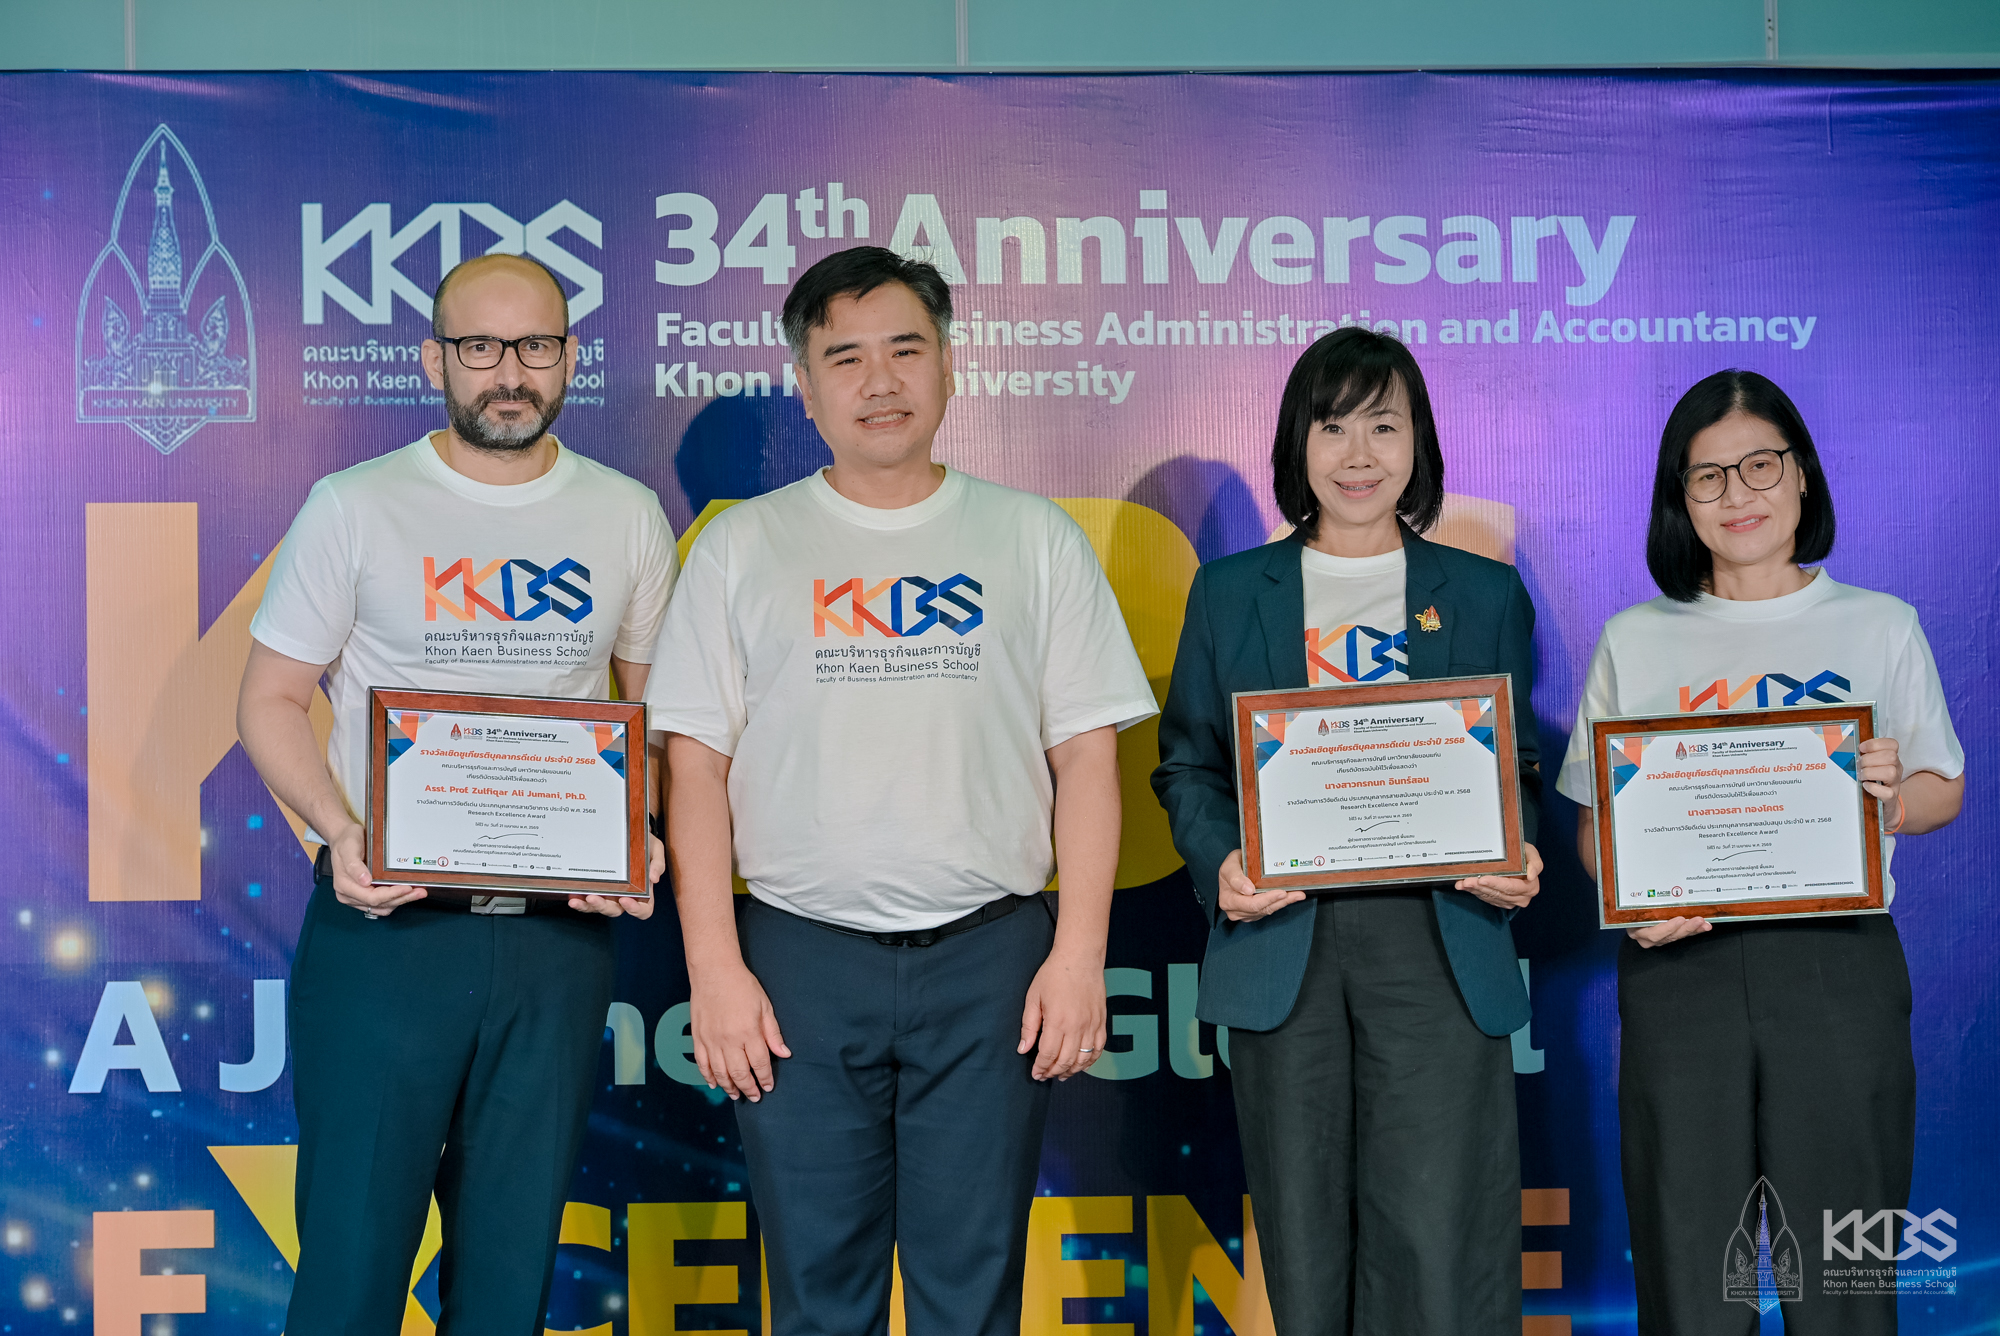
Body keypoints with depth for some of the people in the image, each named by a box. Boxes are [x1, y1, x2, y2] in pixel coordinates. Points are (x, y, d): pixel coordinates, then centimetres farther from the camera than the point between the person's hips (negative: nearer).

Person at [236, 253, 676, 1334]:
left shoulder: (626, 517, 8)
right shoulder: (353, 508, 0)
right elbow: (270, 698, 2)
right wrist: (340, 829, -15)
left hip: (560, 931, 3)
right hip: (384, 921, -2)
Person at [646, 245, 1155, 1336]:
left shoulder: (1035, 540, 8)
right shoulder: (742, 547, 7)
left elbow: (1086, 757, 5)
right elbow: (696, 765, 4)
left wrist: (1080, 952, -4)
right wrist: (713, 963, -5)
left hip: (988, 957, 0)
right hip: (798, 957, 0)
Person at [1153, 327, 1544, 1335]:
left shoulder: (1485, 594, 12)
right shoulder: (1230, 591, 12)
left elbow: (1515, 764, 14)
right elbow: (1187, 763, 11)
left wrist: (1516, 861, -7)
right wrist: (1221, 864, -8)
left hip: (1437, 940, -1)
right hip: (1281, 940, 1)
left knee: (1439, 1242, -7)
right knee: (1304, 1241, 6)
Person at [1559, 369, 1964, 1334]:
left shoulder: (1881, 627, 9)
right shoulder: (1635, 640, 10)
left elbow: (1944, 793, 11)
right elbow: (1594, 820, 9)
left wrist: (1892, 793, -11)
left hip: (1836, 959, 0)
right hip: (1680, 962, 1)